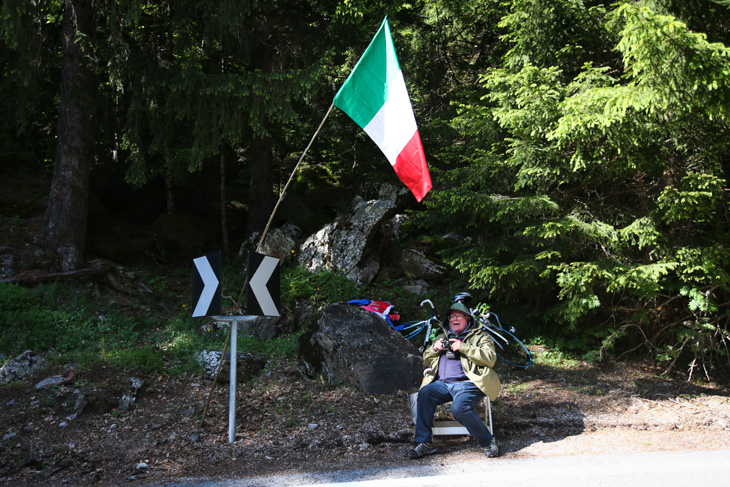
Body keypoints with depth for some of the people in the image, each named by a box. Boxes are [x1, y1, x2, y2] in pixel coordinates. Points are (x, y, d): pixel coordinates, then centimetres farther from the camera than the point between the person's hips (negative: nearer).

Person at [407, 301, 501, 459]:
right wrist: (434, 349, 7)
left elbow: (490, 358, -4)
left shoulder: (480, 336, 14)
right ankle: (424, 443, -18)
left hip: (468, 383, -5)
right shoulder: (443, 336, 30)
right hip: (442, 383, 5)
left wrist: (463, 347, -11)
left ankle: (488, 441, -13)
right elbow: (426, 361, 29)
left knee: (459, 407, -33)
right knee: (424, 394, -24)